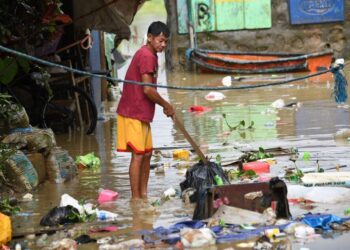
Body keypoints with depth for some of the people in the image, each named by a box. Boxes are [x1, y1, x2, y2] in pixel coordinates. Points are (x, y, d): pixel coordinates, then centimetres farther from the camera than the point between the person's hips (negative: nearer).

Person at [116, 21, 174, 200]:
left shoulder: (150, 55, 16)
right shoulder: (147, 56, -16)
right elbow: (148, 90, -21)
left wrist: (164, 105, 9)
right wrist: (166, 105, -9)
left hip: (141, 113, 11)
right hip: (133, 114, -11)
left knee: (147, 153, 13)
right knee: (138, 155, -9)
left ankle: (143, 195, 18)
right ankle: (135, 198, -7)